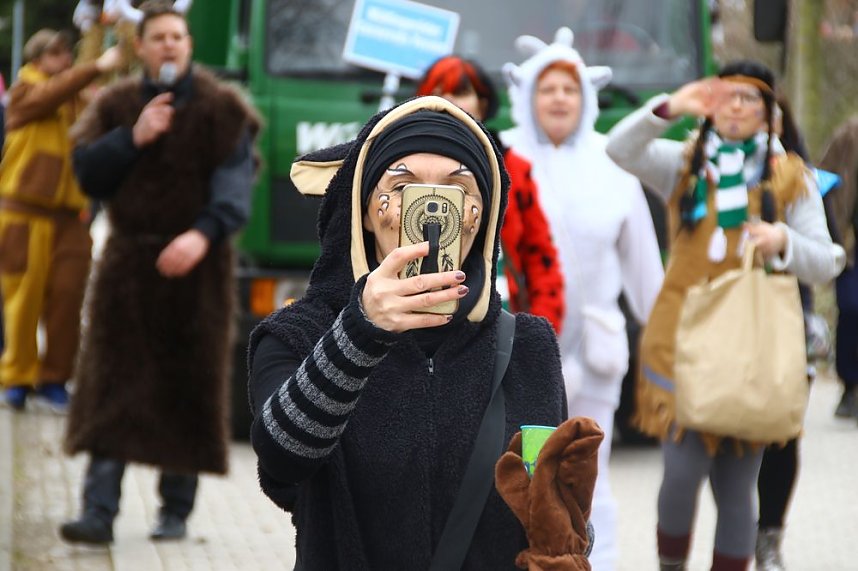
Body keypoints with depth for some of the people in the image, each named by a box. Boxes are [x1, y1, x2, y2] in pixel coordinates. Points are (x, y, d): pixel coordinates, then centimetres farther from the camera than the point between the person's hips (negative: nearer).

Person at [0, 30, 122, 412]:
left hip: (68, 214, 4)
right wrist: (98, 68, -26)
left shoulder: (76, 99, 16)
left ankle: (53, 380, 5)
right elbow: (51, 95, -19)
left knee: (67, 297, -3)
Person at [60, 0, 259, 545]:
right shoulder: (117, 105, 10)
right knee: (113, 389, -6)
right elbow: (86, 172, 2)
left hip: (194, 266, -2)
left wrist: (204, 234, -28)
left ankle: (176, 510, 13)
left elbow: (235, 185, -11)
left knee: (187, 391, 2)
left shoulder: (220, 108, -1)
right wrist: (133, 139, -13)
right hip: (128, 264, 2)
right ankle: (99, 511, -9)